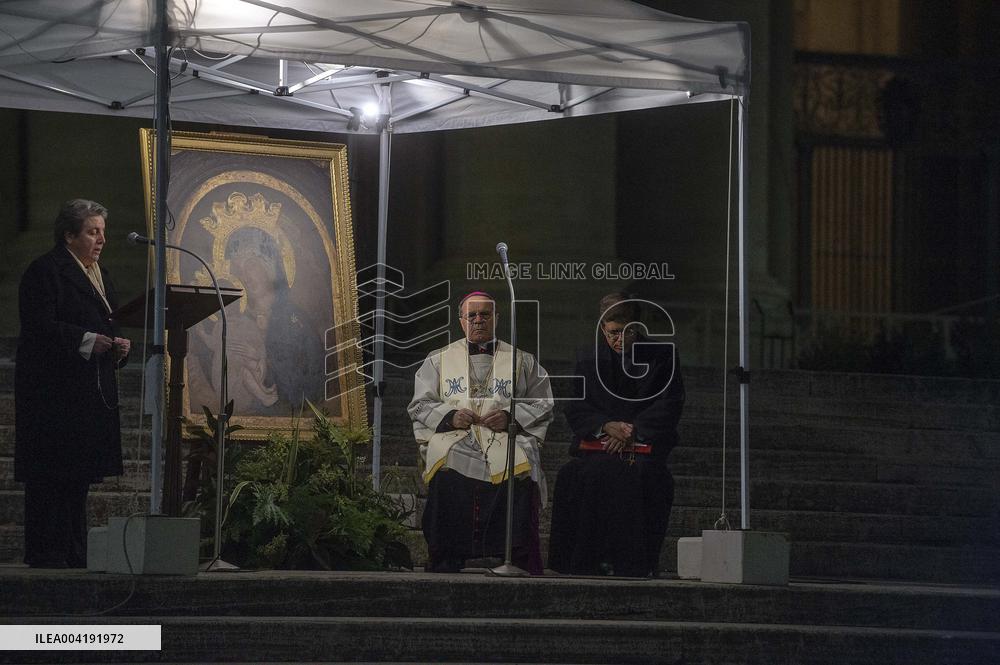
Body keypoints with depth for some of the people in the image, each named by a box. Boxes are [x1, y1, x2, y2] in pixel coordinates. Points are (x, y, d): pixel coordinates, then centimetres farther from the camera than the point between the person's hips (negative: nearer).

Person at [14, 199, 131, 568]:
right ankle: (45, 552, -8)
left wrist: (119, 345, 1)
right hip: (53, 390, -9)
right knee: (50, 475, -9)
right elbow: (40, 326, -18)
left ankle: (74, 552, 13)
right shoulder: (45, 271, -8)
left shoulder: (99, 274, 19)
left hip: (93, 391, 9)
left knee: (79, 474, 9)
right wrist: (88, 341, -23)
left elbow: (109, 325, 23)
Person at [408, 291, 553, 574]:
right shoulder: (438, 360, 21)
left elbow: (543, 404, 14)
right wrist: (450, 416, -3)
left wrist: (511, 417, -4)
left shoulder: (522, 362, 19)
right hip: (453, 453, 1)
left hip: (508, 457, -1)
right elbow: (419, 406, 16)